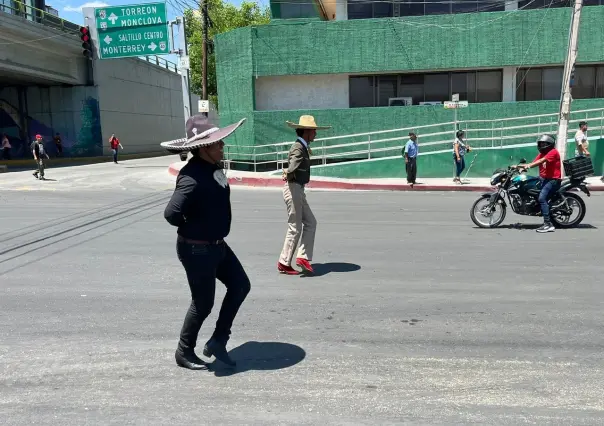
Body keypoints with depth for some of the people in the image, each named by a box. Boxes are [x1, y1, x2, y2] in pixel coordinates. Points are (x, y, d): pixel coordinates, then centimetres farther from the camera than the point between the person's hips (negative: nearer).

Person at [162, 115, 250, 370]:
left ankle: (218, 341, 26)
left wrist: (213, 228, 10)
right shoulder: (192, 178, -27)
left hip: (217, 244, 9)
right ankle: (184, 352, 29)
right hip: (197, 250, -9)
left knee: (240, 285, 14)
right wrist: (191, 227, -14)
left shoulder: (213, 168, 3)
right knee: (203, 303, 6)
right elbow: (172, 214, -35)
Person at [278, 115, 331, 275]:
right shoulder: (298, 148, -16)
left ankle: (303, 257, 12)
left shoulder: (304, 147, 13)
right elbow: (293, 166, -33)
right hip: (293, 188, -10)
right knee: (295, 228, -3)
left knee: (310, 222, 10)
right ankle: (284, 264, 7)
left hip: (299, 189, 10)